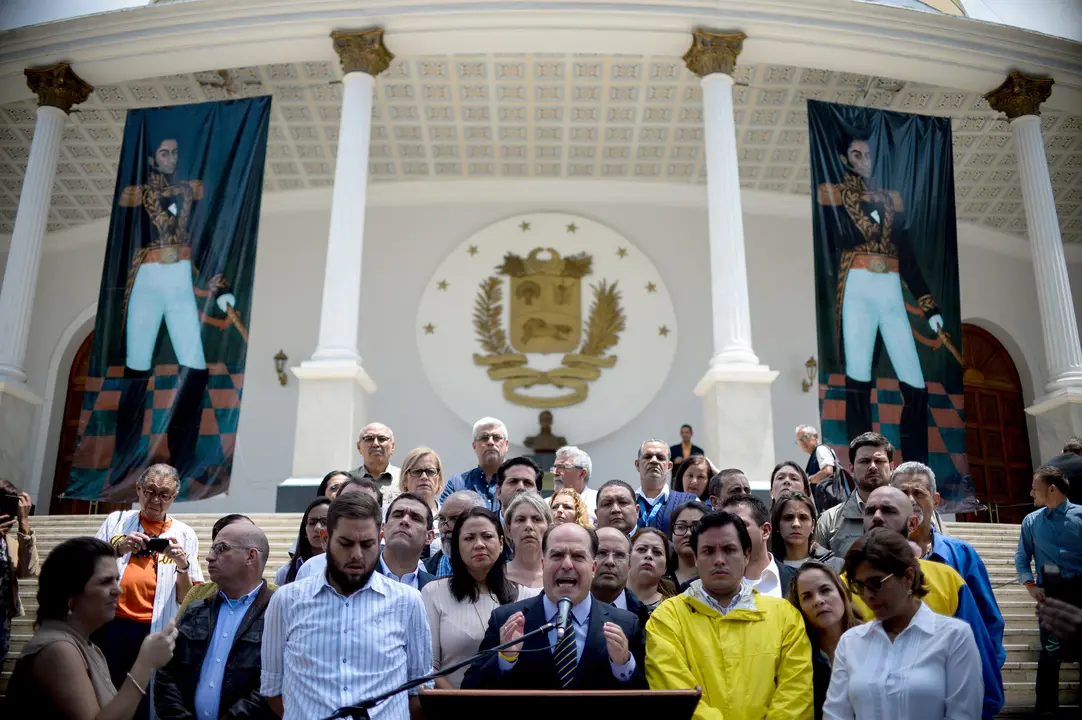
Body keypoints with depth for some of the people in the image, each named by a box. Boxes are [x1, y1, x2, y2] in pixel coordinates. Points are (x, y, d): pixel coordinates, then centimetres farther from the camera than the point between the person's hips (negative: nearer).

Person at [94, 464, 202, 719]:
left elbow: (187, 601, 2)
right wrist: (117, 550, -13)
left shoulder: (184, 535, 5)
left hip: (155, 632, -1)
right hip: (109, 626, 1)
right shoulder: (117, 521, 9)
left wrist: (182, 566, -17)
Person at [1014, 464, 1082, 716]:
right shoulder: (1031, 521, 6)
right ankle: (1047, 706, 8)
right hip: (1050, 591, 1)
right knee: (1051, 650, -1)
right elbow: (1022, 557, 7)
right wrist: (1031, 586, -5)